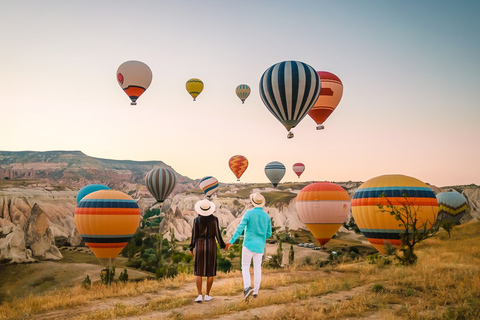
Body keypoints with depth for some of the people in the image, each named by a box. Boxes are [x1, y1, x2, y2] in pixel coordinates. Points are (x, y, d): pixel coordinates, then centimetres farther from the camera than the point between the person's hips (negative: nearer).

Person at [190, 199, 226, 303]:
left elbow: (194, 235, -3)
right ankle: (207, 295, 10)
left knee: (198, 272, 5)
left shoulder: (196, 220, -5)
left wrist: (191, 248, 10)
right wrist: (223, 245, 10)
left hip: (200, 246, 0)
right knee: (210, 272, 9)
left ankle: (199, 295, -5)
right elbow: (217, 234, -4)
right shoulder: (214, 219, -5)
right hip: (211, 246, 0)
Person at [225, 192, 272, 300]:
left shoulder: (248, 213, -10)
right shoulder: (266, 216, 3)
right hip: (260, 246, 4)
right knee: (257, 268, 10)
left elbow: (240, 228, -16)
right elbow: (269, 234, 8)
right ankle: (256, 291, 13)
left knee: (245, 267, 4)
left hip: (249, 244, -3)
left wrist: (231, 241, -15)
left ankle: (247, 287, -15)